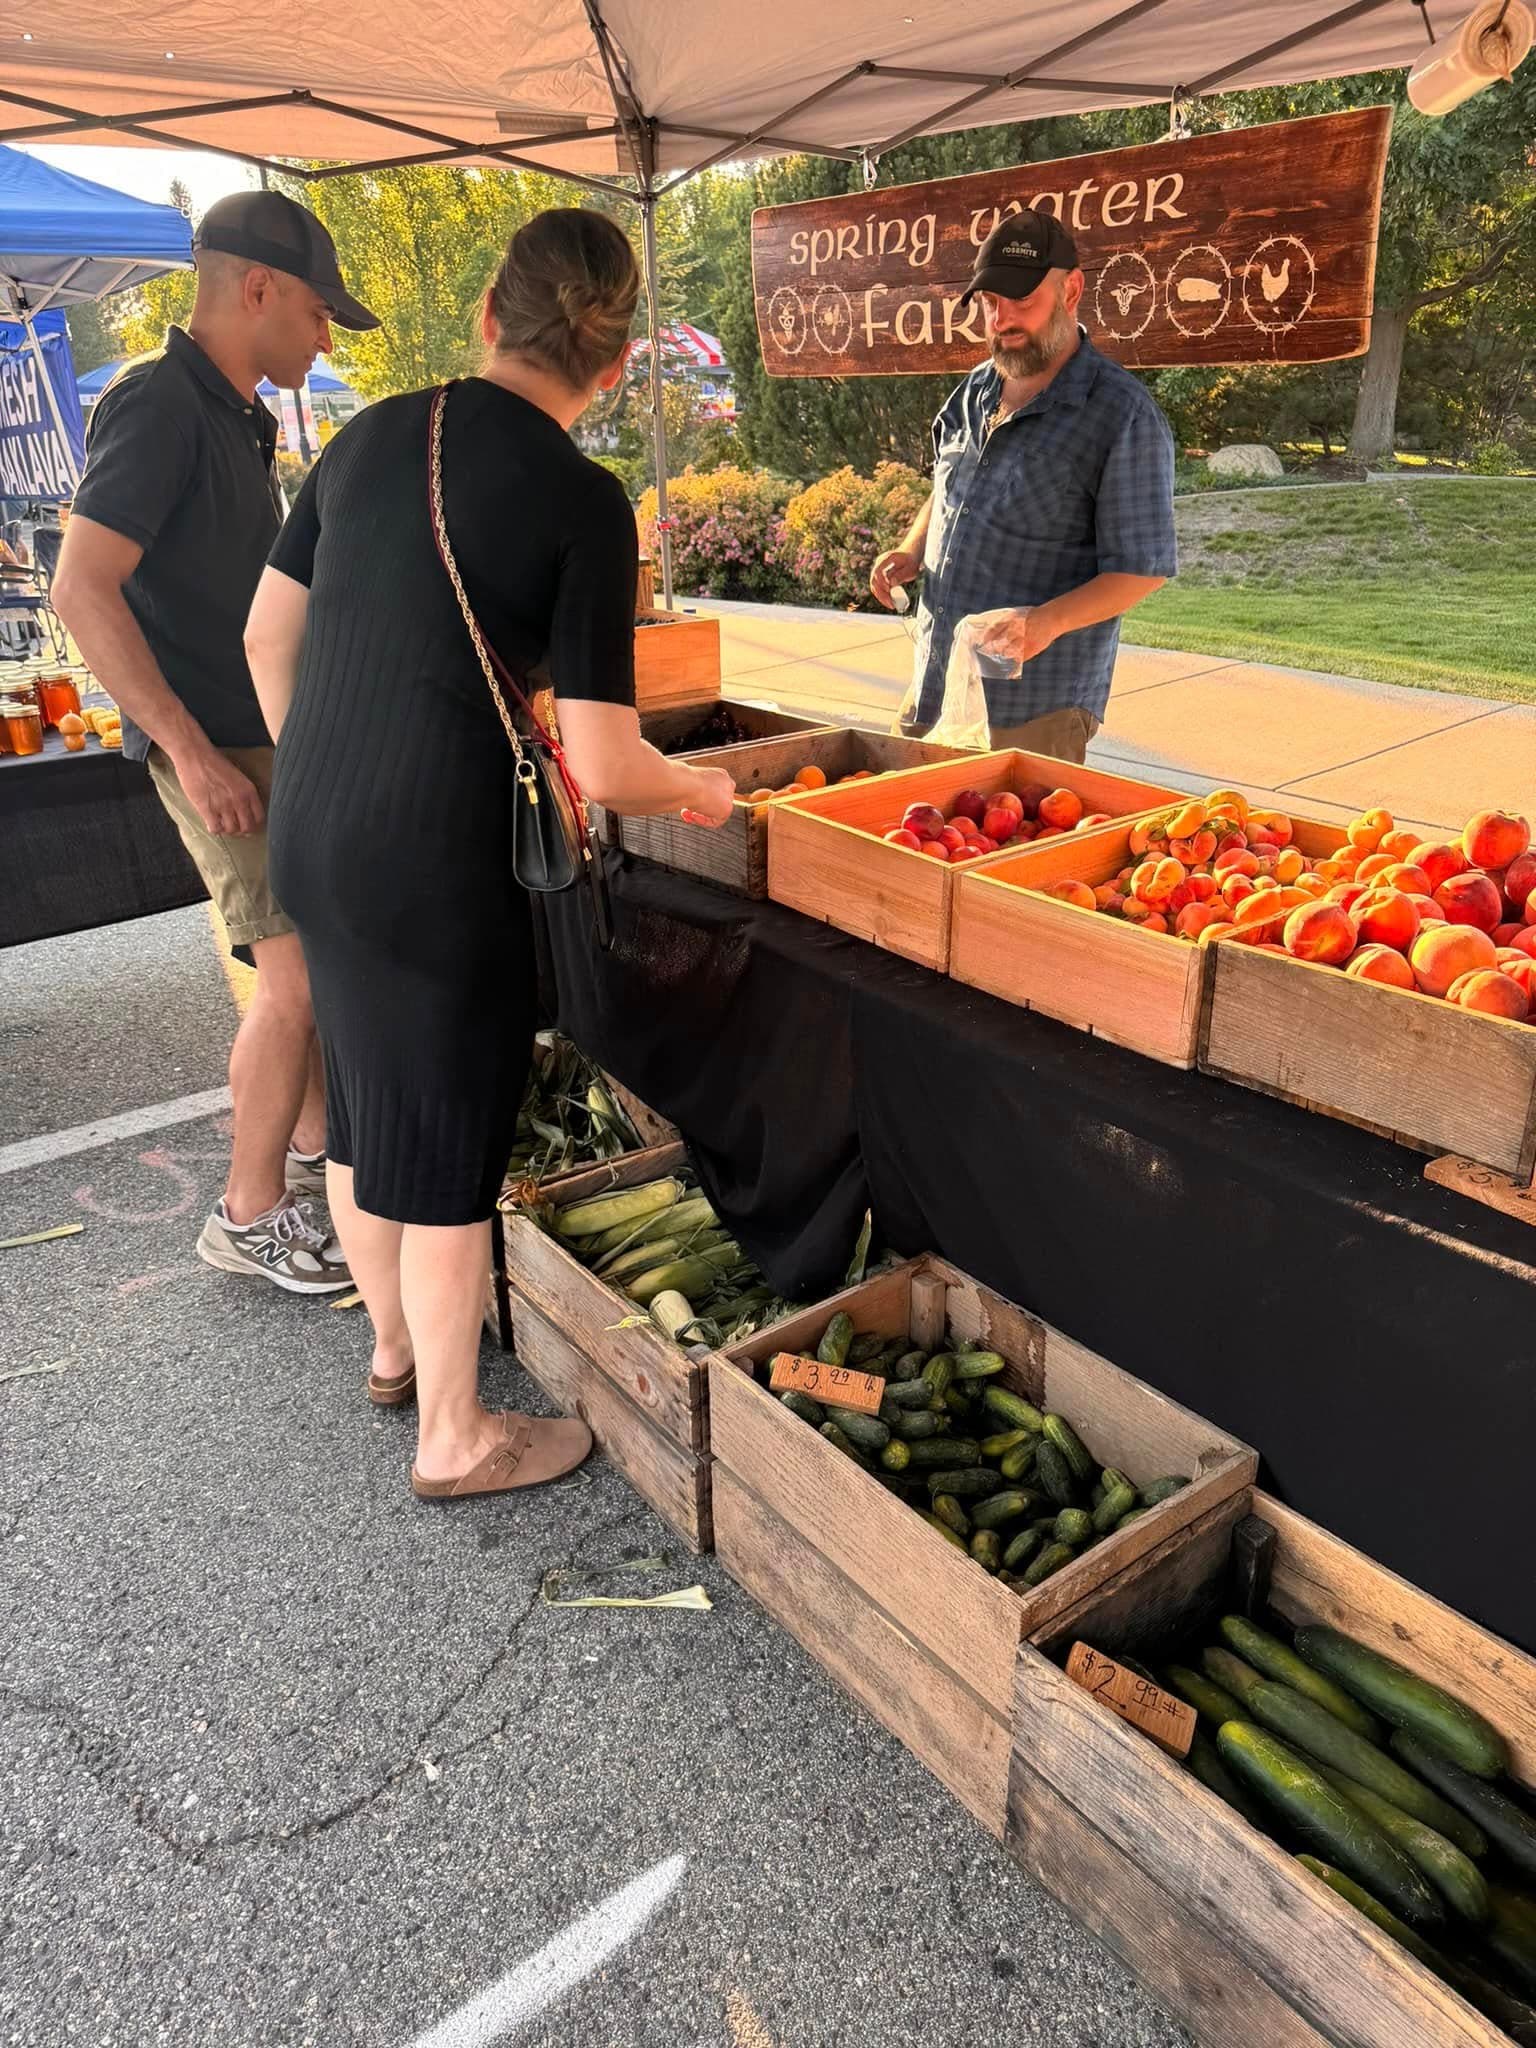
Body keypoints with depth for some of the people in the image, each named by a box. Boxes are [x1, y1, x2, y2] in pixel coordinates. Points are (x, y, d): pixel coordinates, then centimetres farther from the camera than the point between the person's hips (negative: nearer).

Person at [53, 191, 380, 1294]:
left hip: (285, 736, 9)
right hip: (221, 751, -9)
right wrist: (190, 749, -22)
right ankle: (251, 1215, 5)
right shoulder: (158, 404, -14)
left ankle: (315, 1151, 30)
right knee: (297, 977, -11)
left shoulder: (240, 415, 14)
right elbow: (84, 589, -21)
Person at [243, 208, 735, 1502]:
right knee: (448, 1141, 8)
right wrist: (703, 791, 5)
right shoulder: (584, 504, -12)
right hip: (437, 861, -7)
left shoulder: (373, 435, 6)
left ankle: (395, 1342, 45)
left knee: (364, 1099, 22)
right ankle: (453, 1438, 26)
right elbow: (605, 770, -15)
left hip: (308, 834, 7)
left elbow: (268, 636, 13)